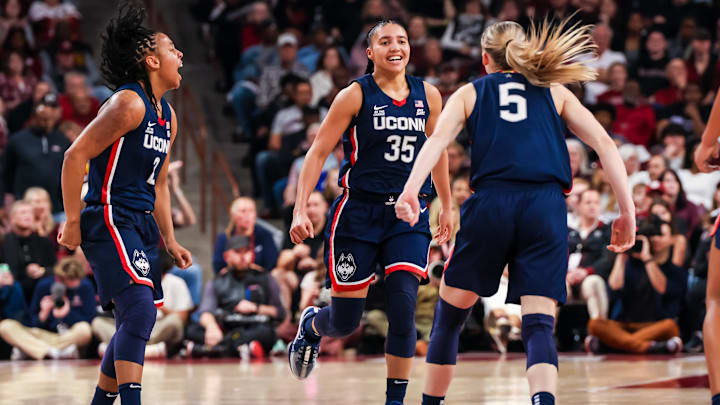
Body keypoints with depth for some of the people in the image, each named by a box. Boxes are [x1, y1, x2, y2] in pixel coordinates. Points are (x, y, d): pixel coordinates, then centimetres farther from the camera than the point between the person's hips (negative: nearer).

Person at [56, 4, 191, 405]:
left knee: (136, 323, 13)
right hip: (110, 221, -10)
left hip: (142, 225, 10)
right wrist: (73, 224, -16)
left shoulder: (168, 116, 15)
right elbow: (76, 156, -17)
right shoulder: (129, 104, -14)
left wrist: (170, 240, 20)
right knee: (140, 309, -22)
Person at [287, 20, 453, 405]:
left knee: (402, 308, -15)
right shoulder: (356, 95, -6)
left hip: (408, 217, 2)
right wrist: (300, 210, -14)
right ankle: (311, 325, 41)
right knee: (345, 322, 4)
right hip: (359, 214, -2)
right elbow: (318, 153, -6)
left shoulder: (428, 95, 5)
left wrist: (447, 207, 24)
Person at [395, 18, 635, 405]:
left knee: (449, 314, 17)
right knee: (539, 325, -4)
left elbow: (438, 138, -1)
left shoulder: (470, 92, 20)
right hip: (546, 206, 0)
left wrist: (410, 190, -15)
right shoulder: (554, 91, 23)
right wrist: (627, 211, 8)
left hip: (490, 203, 0)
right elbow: (603, 143, 10)